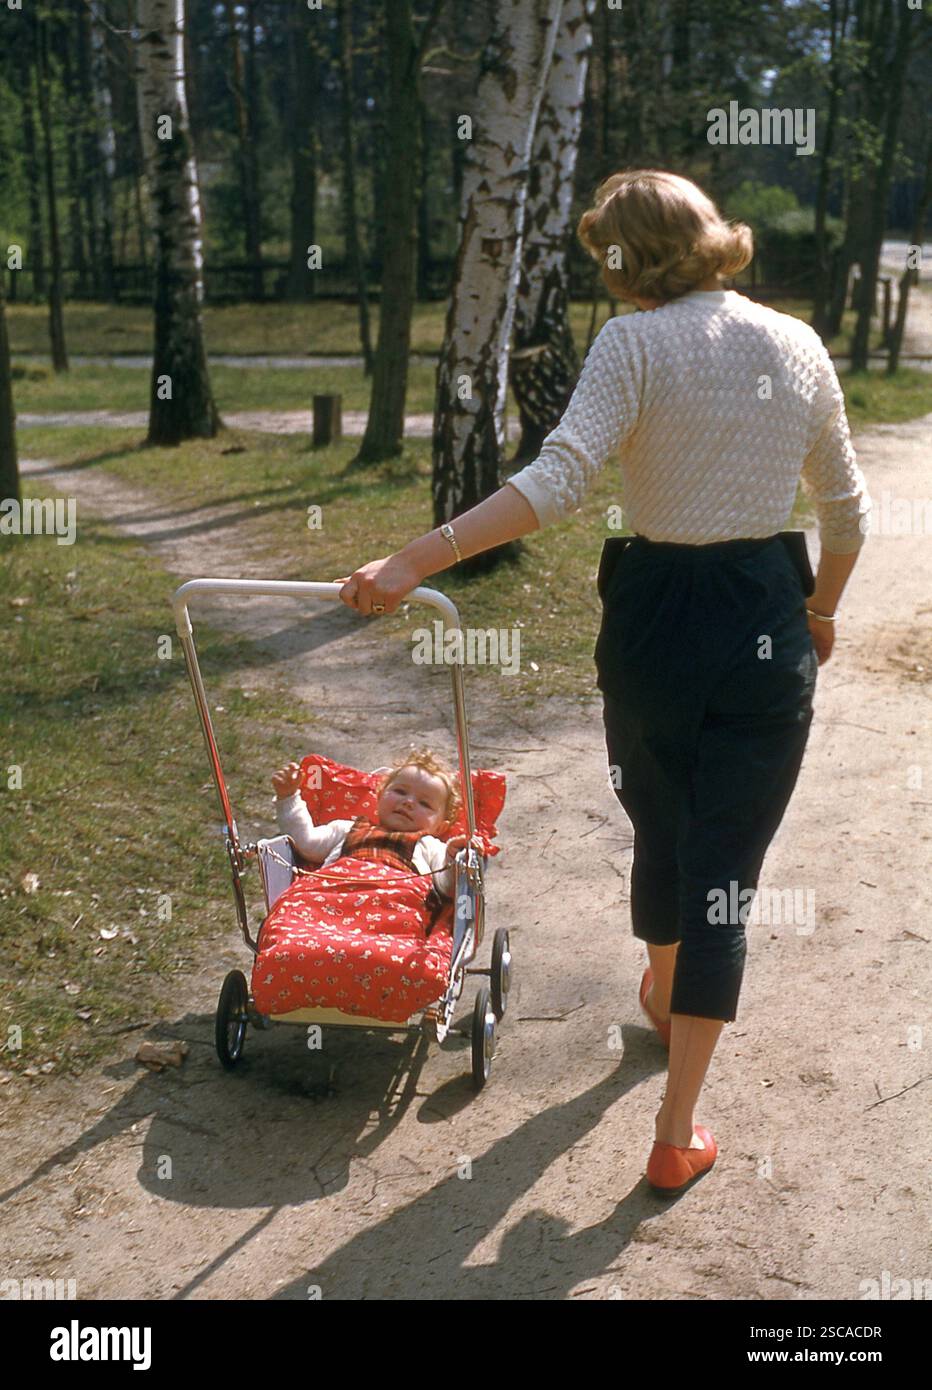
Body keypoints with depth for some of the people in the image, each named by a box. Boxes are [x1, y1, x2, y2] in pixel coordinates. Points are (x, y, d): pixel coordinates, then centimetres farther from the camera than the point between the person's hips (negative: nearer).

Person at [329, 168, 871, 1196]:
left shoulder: (634, 344, -10)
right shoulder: (797, 343, 2)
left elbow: (558, 478, -26)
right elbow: (847, 512, 9)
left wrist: (413, 561, -31)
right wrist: (821, 611, 26)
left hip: (655, 618, -1)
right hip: (768, 628, 2)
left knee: (660, 832, 24)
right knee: (724, 869, 5)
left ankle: (662, 996, 52)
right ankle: (677, 1133, 8)